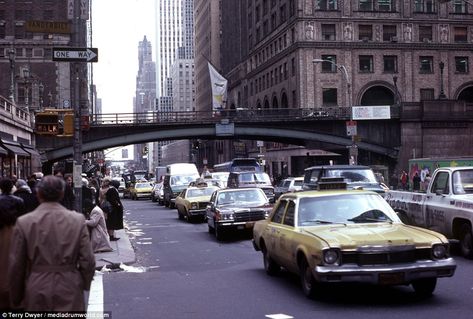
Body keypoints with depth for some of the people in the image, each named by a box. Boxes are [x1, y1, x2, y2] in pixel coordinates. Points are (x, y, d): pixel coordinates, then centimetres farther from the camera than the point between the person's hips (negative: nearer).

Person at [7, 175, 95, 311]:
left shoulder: (23, 222, -6)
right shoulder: (78, 220, -6)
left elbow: (15, 266, -1)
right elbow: (88, 261, -4)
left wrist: (16, 300, 11)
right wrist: (83, 285, 14)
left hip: (37, 295, 0)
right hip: (70, 294, 0)